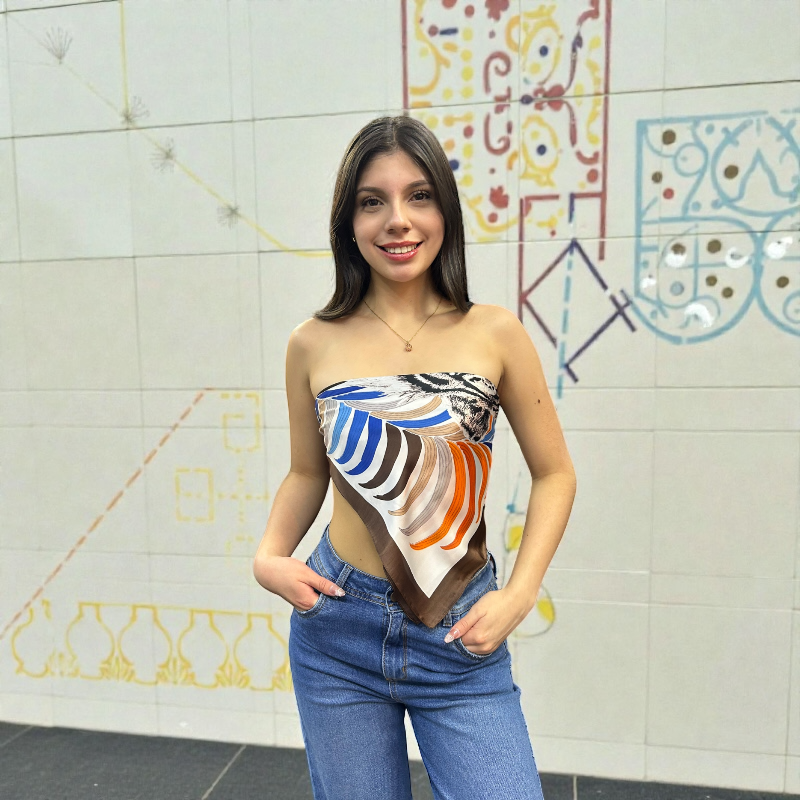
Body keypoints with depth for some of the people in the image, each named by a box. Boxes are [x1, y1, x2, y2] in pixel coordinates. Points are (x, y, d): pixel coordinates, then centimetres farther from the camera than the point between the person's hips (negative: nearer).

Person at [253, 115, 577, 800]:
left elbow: (554, 474, 0)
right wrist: (268, 557, -7)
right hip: (337, 630, 2)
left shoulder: (495, 334, -7)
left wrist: (518, 597, -8)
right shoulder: (314, 344, -4)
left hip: (460, 641, -1)